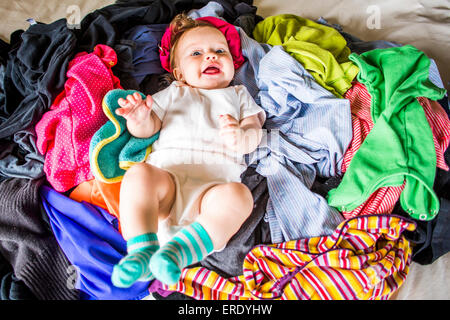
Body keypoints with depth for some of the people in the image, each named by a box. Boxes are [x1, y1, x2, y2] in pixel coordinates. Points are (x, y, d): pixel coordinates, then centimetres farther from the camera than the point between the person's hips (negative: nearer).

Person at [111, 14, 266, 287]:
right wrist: (139, 120, -10)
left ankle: (179, 251, -35)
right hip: (166, 175, 1)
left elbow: (255, 130, 12)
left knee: (238, 195, -33)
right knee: (139, 174, -31)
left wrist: (242, 137, -14)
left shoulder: (238, 95, 27)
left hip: (215, 184, 0)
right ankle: (142, 251, -29)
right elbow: (148, 128, 16)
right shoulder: (173, 93, 27)